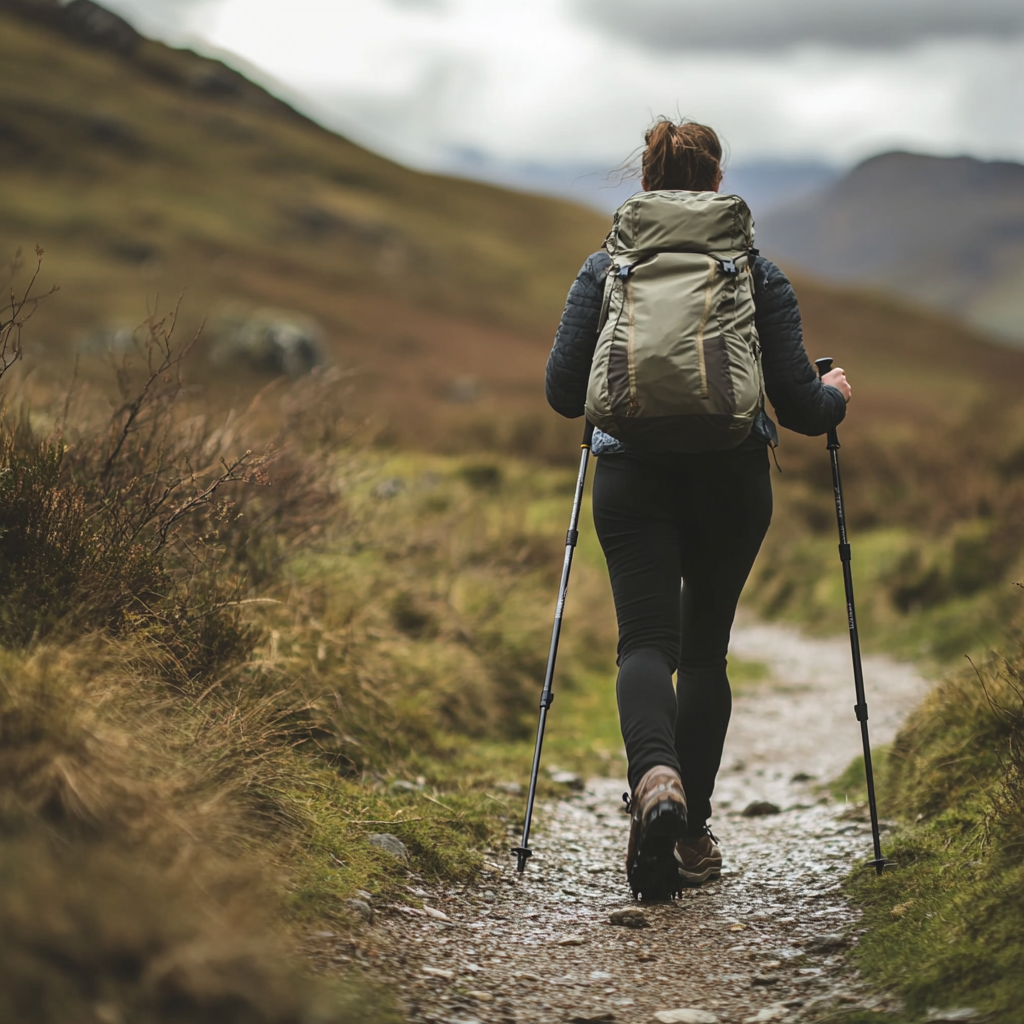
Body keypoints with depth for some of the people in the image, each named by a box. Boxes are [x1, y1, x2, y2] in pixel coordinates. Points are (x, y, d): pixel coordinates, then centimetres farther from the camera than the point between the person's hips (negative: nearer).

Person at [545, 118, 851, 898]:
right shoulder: (758, 274, 2)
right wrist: (836, 396, 20)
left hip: (633, 480, 0)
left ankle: (655, 780, -34)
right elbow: (798, 404, -2)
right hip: (733, 482, 1)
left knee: (647, 641, -3)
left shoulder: (605, 268, 4)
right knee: (705, 648, 13)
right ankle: (692, 834, 15)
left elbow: (564, 394, 3)